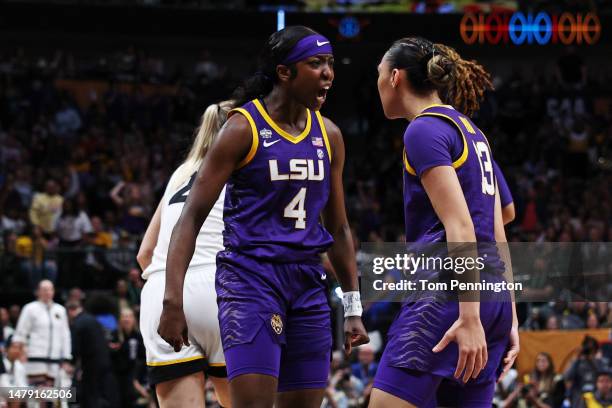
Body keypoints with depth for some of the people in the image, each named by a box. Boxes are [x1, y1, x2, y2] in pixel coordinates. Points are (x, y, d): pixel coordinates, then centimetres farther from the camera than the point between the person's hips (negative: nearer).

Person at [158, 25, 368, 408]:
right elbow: (192, 217, -8)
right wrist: (173, 300, -17)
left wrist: (353, 308, 16)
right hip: (251, 278, -6)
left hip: (308, 283, 6)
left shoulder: (328, 135, 11)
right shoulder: (244, 128, -7)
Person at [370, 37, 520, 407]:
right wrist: (509, 319, 19)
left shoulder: (424, 130, -7)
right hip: (494, 296, 9)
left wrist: (469, 317, -22)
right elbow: (498, 236, 19)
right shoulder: (471, 132, 20)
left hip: (447, 293, -9)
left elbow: (460, 228, -17)